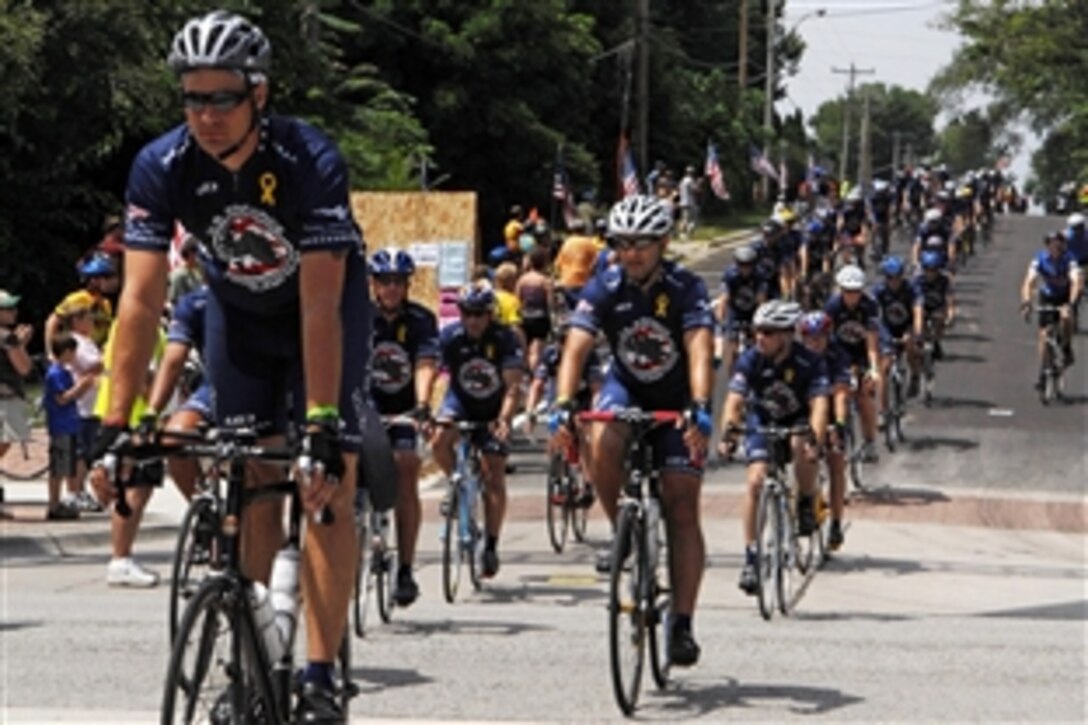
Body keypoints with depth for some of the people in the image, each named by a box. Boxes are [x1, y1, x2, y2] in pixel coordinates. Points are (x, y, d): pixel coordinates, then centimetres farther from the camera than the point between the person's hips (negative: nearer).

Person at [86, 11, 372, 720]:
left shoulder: (311, 162, -33)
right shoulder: (161, 167, -24)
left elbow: (319, 307, -35)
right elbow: (142, 299, -25)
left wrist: (322, 426, -39)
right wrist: (115, 424, -30)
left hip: (325, 307, -3)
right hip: (238, 310, 3)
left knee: (329, 490, -13)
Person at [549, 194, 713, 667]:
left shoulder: (685, 289, -21)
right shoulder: (604, 289, -16)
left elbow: (700, 351, -34)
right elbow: (576, 348, -26)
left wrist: (699, 409, -50)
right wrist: (563, 405, -42)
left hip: (677, 401, -2)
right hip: (626, 389, 2)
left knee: (681, 506, -10)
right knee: (602, 444, -32)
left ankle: (682, 623, -8)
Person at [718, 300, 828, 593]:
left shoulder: (810, 363, -27)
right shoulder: (751, 360, -22)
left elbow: (819, 404, -36)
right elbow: (734, 401, -29)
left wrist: (815, 440, -54)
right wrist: (727, 434, -48)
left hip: (798, 420, -1)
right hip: (762, 421, 2)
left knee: (801, 448, -36)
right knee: (756, 481, -15)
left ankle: (807, 504, -8)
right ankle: (751, 557, -8)